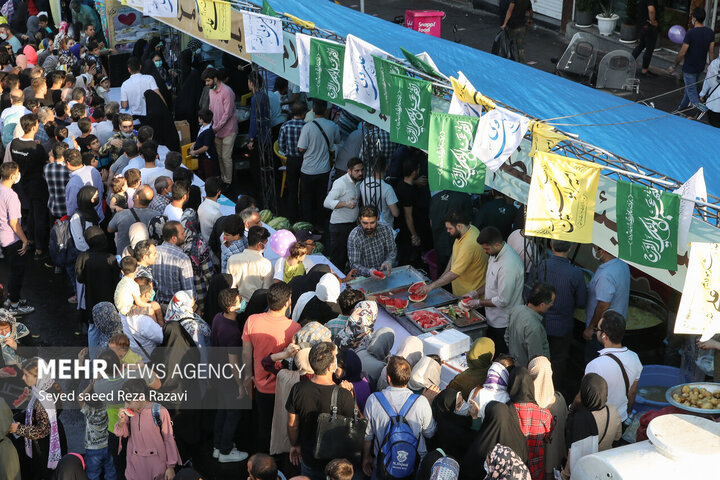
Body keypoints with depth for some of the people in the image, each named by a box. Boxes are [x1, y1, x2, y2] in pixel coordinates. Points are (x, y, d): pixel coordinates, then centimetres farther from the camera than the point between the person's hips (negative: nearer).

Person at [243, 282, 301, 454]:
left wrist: (248, 375, 15)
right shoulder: (294, 328, -25)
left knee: (264, 427, 22)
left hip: (262, 385, 4)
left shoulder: (252, 321, -13)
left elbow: (246, 352, 0)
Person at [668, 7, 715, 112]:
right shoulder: (710, 32, -5)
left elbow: (682, 53, -19)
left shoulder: (690, 33, -24)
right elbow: (711, 52, 2)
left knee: (692, 93, 0)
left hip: (689, 69, -7)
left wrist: (674, 66, -7)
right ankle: (682, 107, 44)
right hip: (701, 67, 7)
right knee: (690, 88, 26)